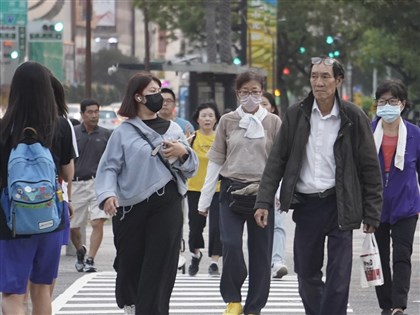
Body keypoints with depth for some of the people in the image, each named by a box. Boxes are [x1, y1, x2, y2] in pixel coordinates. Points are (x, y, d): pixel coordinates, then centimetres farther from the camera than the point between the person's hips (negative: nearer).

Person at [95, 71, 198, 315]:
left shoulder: (173, 129, 12)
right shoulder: (124, 132, 2)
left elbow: (191, 168, 16)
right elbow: (109, 167, -4)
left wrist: (184, 152, -5)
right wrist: (108, 194, -21)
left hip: (167, 204, 2)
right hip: (132, 206, -2)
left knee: (161, 263, -5)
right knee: (130, 260, 6)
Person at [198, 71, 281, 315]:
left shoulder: (273, 122, 3)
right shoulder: (227, 121, 6)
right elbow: (216, 160, 8)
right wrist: (205, 198, 7)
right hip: (231, 192, 0)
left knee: (260, 253, 3)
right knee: (231, 245, -14)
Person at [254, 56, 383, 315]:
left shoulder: (353, 117, -5)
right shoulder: (296, 114, 2)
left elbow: (370, 168, -1)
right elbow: (277, 160, 4)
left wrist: (372, 213, -3)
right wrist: (264, 201, -3)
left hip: (339, 206, -3)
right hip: (306, 204, 3)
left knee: (338, 279, -4)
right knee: (306, 274, 10)